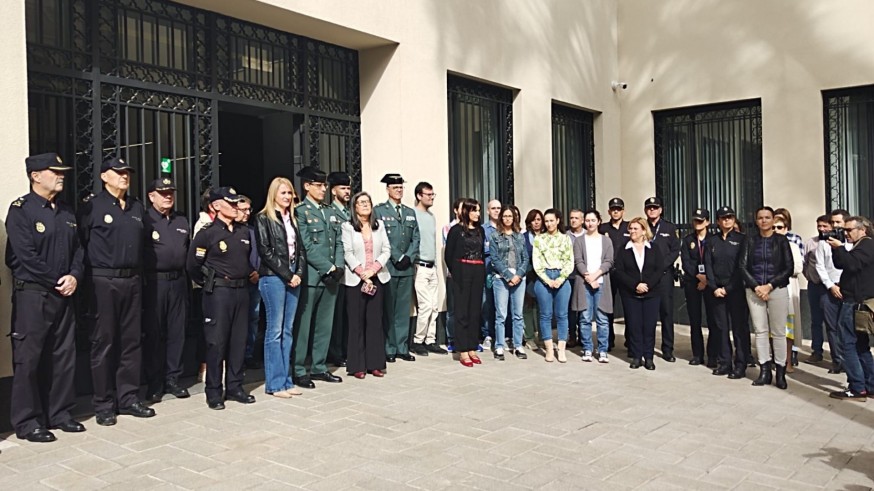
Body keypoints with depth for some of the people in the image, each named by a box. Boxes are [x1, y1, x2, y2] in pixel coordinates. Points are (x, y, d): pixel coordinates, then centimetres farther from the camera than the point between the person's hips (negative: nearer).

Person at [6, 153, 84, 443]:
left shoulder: (66, 212, 14)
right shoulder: (21, 210, -8)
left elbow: (78, 249, 12)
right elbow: (26, 256, -15)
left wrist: (74, 277, -5)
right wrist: (56, 282, -12)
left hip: (63, 293, 7)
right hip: (32, 294, -7)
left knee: (64, 356, 11)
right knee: (28, 359, 0)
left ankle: (60, 414, 22)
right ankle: (27, 422, 10)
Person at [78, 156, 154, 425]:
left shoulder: (137, 207, 13)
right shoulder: (92, 207, -3)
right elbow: (81, 244, -5)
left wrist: (139, 273, 11)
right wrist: (88, 275, -6)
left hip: (132, 280, 5)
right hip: (103, 281, -5)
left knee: (132, 341, 9)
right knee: (104, 343, 1)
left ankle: (128, 398, 19)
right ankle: (104, 404, 10)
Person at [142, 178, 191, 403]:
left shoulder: (182, 221, 15)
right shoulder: (145, 220, -3)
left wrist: (188, 279, 13)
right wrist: (143, 279, -10)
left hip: (178, 281, 5)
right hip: (154, 282, -5)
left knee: (177, 332, 8)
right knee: (153, 334, 3)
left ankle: (172, 379, 19)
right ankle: (154, 384, 12)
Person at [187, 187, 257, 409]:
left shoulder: (243, 232, 11)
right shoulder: (207, 232, -7)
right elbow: (192, 265, -5)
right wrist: (208, 284, 3)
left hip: (241, 291, 6)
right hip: (218, 292, -6)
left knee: (239, 340, 9)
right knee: (217, 342, -1)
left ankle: (234, 387, 21)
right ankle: (213, 392, 9)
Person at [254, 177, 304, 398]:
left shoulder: (292, 218, 16)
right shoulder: (263, 219, -2)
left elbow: (300, 249, 14)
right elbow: (265, 251, -9)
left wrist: (299, 273, -2)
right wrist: (287, 275, -11)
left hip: (293, 278, 6)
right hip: (273, 278, -6)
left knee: (288, 331, 9)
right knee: (275, 331, -3)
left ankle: (286, 380, 15)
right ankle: (275, 383, 4)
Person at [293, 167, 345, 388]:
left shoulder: (331, 212, 16)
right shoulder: (300, 212, -5)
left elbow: (338, 243, 13)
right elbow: (307, 247, -12)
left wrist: (339, 267, -2)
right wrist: (329, 268, -14)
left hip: (331, 277, 7)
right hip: (310, 276, -7)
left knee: (325, 325, 11)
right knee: (303, 326, 0)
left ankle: (319, 367, 21)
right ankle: (298, 371, 8)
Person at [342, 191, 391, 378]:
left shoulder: (379, 225, 11)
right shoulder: (347, 226, 1)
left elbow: (386, 250, 5)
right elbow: (347, 253, -6)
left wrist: (373, 269, -9)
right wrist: (362, 274, -13)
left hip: (377, 278, 3)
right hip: (355, 279, -3)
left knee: (375, 320, 3)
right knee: (357, 321, 0)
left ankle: (375, 363, 9)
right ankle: (357, 365, 4)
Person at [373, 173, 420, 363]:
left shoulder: (410, 212, 17)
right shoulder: (379, 211, 0)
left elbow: (415, 238, 11)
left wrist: (408, 257, -4)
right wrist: (397, 258, -11)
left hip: (407, 267, 5)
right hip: (388, 267, -5)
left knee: (404, 309, 7)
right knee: (388, 310, 0)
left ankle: (402, 348, 13)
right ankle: (389, 349, 6)